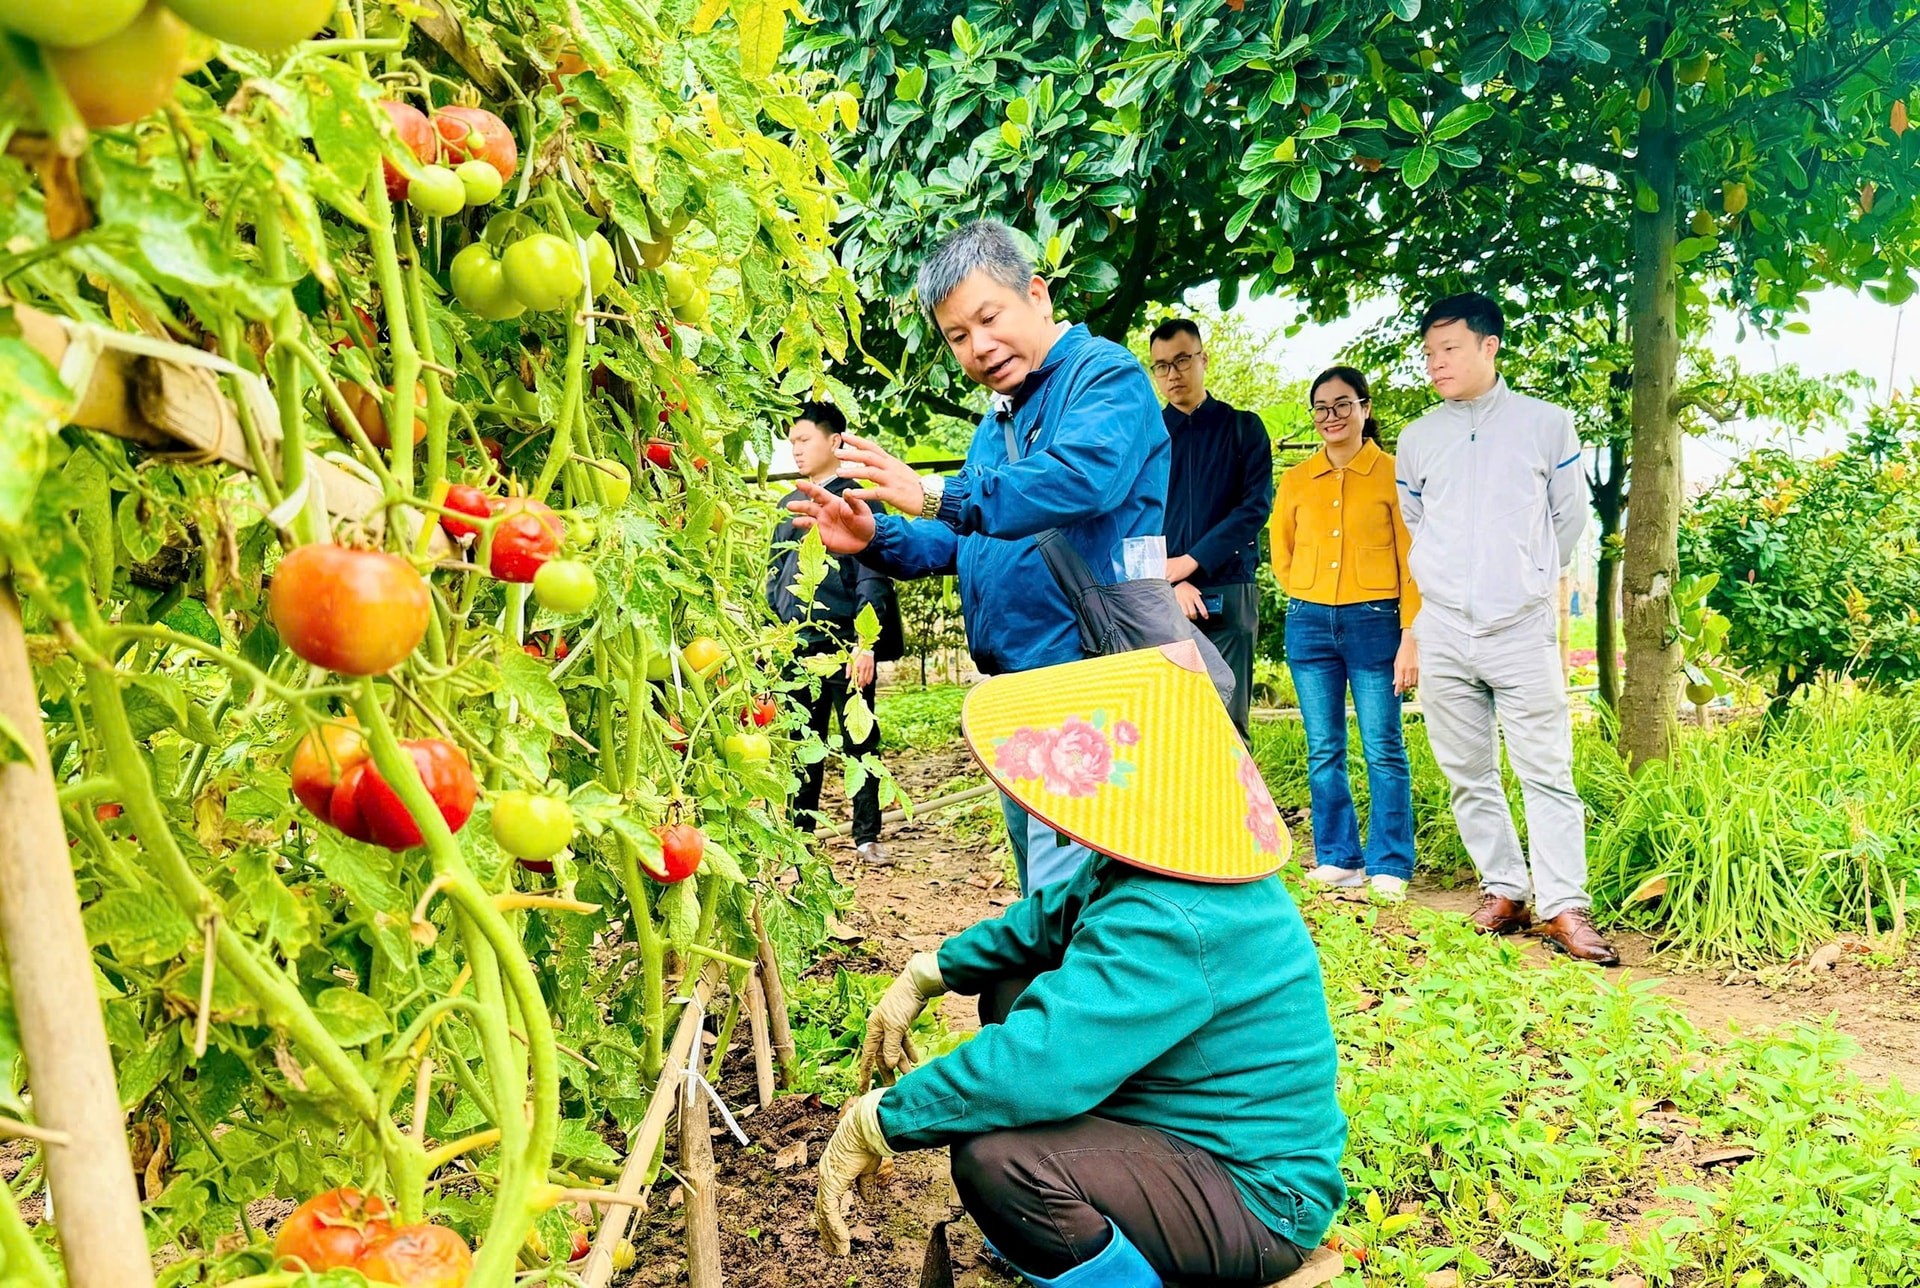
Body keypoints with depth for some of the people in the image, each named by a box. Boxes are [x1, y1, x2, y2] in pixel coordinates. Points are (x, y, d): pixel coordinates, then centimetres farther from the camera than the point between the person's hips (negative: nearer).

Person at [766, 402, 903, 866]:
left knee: (860, 740, 4)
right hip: (796, 645, 5)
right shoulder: (790, 505, 16)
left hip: (844, 641, -5)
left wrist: (865, 642, -16)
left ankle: (867, 835, 15)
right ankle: (799, 831, 18)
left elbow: (871, 576, -7)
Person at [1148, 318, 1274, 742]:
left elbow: (1256, 505, -2)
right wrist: (1171, 582, -10)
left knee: (1227, 722, -2)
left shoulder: (1244, 428, 10)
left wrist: (1191, 561, -10)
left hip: (1227, 594, -1)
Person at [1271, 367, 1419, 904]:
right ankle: (1338, 859, 17)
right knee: (1323, 751, 7)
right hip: (1309, 623, 4)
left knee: (1383, 749, -3)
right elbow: (1281, 554, 22)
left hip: (1374, 621, -4)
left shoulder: (1392, 474, -1)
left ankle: (1388, 867, 6)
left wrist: (1411, 636, -10)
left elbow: (1412, 561, -4)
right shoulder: (1296, 480, 9)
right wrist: (1308, 600, 12)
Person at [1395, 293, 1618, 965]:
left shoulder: (1547, 424, 3)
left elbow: (1569, 518, 12)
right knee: (1468, 774, 6)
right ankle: (1504, 890, 17)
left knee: (1547, 772, -5)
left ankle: (1562, 908, 0)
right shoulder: (1417, 438, 11)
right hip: (1443, 632, 3)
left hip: (1523, 628, -3)